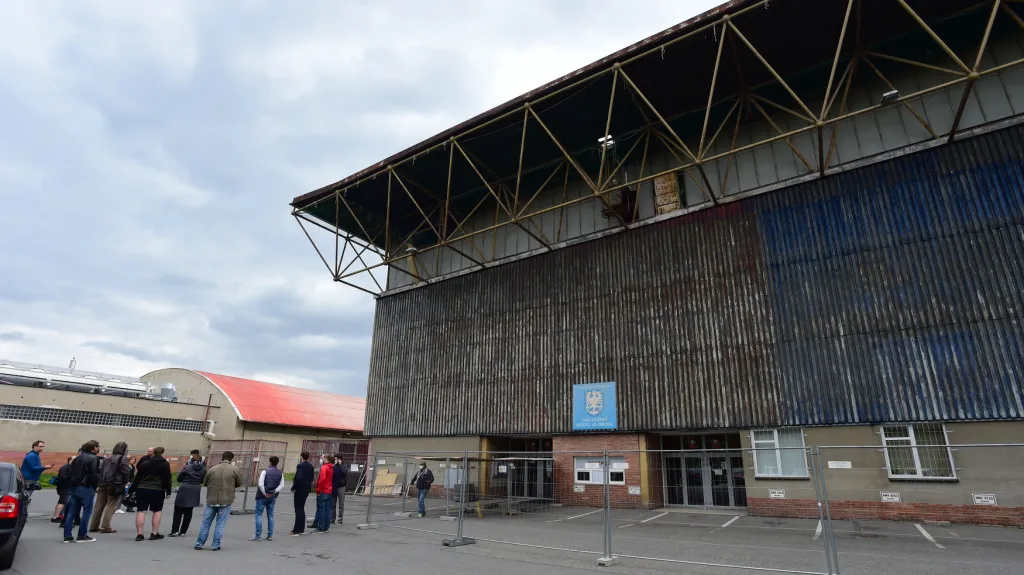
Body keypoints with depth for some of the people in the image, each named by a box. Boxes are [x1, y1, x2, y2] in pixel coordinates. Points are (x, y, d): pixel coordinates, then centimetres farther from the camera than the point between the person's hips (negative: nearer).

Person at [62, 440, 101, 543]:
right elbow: (94, 474, -16)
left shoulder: (78, 458, 14)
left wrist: (71, 484, 18)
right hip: (86, 488, -8)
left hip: (74, 487, 8)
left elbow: (71, 472, 14)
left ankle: (67, 536, 11)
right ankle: (82, 536, 2)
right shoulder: (93, 458, -11)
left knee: (72, 511, 10)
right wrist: (95, 485, -2)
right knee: (87, 511, 0)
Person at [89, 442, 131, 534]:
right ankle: (105, 527, -2)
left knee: (99, 506, 12)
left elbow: (100, 469, 14)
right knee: (111, 506, -1)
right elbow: (125, 472, -13)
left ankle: (94, 526, 18)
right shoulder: (123, 459, -6)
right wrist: (125, 482, 1)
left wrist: (101, 482, 17)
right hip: (115, 485, -7)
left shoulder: (107, 459, 16)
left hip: (103, 484, 7)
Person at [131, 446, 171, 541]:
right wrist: (168, 491, 7)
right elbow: (167, 479, -1)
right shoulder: (165, 464, 0)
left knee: (141, 511, 5)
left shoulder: (144, 462, 8)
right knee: (157, 511, 9)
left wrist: (133, 489, 13)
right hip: (157, 490, -2)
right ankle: (154, 533, 8)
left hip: (142, 489, 3)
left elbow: (137, 476, 7)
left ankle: (139, 534, 3)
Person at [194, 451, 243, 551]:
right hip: (226, 501, -2)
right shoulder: (235, 470, -5)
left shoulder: (212, 469, 0)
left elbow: (205, 483, 8)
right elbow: (239, 484, 3)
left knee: (206, 523, 14)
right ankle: (216, 545, 7)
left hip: (211, 500, 2)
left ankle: (199, 544, 17)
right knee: (220, 524, 6)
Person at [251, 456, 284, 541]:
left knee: (258, 514, 4)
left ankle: (258, 535, 1)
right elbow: (281, 485, -4)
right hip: (272, 497, 5)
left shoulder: (265, 471, -10)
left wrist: (264, 493, -9)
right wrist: (274, 492, -6)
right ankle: (270, 535, 12)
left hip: (262, 496, -5)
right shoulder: (280, 473, 4)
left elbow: (261, 484, -17)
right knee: (270, 515, 11)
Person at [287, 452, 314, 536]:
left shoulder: (300, 466, -17)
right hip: (307, 489, 8)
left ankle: (296, 531, 1)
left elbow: (299, 478, -25)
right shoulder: (311, 466, 8)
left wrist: (293, 487, -15)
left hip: (300, 489, -8)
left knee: (298, 509, -2)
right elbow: (311, 478, 10)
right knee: (301, 508, 18)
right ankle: (301, 529, 25)